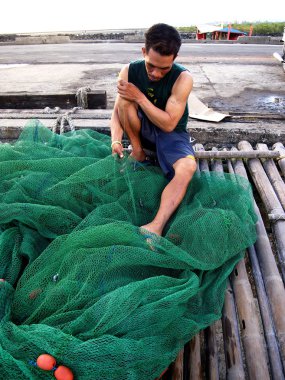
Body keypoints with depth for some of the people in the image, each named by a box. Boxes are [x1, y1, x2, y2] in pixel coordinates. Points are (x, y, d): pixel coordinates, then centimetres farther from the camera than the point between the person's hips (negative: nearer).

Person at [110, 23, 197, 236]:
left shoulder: (183, 78, -20)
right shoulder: (130, 72, -11)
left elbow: (169, 124, -23)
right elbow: (117, 112, -9)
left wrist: (140, 97, -26)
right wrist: (116, 140, -27)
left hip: (171, 133, -3)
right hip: (142, 129, 3)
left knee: (187, 167, -35)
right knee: (125, 98, -25)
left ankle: (157, 225, -45)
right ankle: (138, 151, -9)